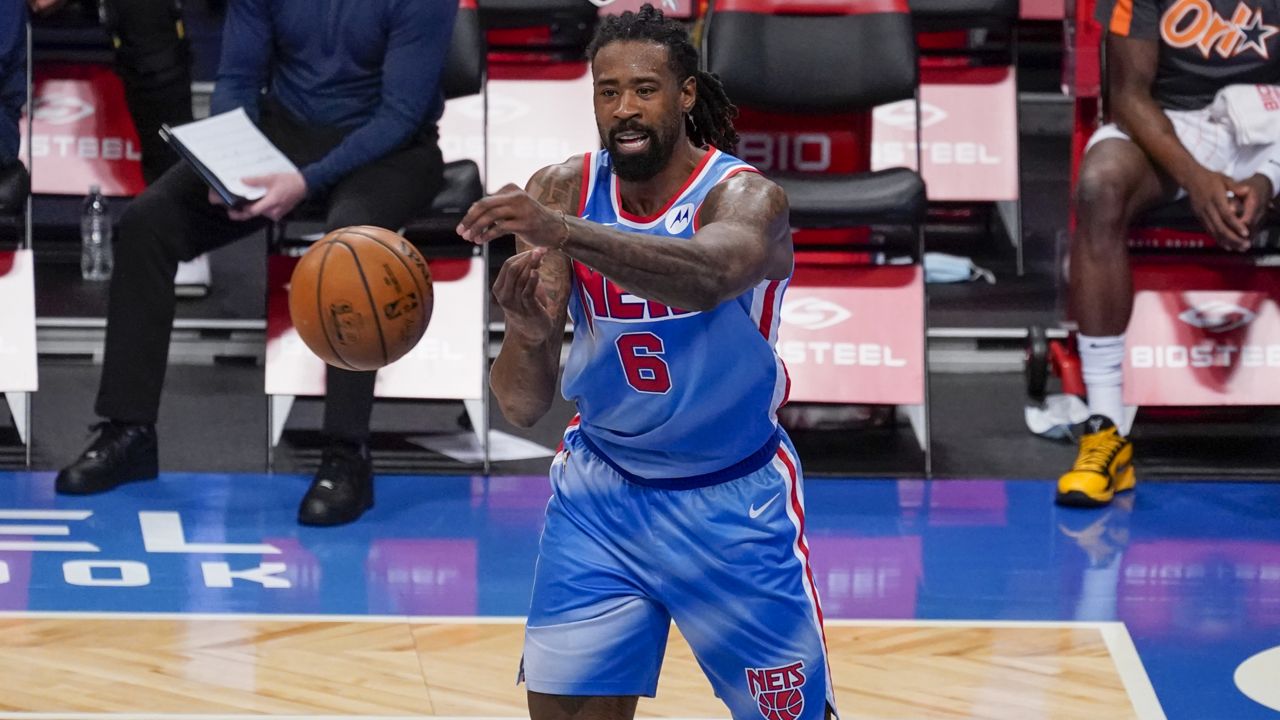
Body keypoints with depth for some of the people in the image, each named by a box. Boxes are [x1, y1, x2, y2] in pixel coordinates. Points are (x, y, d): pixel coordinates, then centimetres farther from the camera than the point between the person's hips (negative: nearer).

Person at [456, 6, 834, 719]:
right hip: (602, 495, 2)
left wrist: (563, 231, -60)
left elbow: (709, 277, -48)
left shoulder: (747, 197, -20)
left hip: (734, 503, -2)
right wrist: (528, 334, -38)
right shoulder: (561, 191, -10)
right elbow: (523, 407, -15)